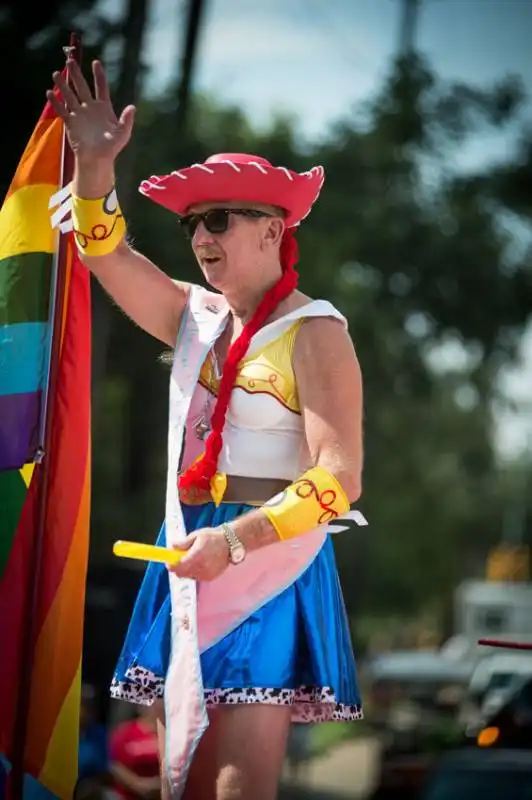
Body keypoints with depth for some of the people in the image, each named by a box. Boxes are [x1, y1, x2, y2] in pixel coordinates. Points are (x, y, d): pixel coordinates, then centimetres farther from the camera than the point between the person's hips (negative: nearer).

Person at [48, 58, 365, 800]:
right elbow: (108, 255, 4)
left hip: (267, 563, -7)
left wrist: (235, 541, -21)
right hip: (188, 563, 7)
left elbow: (339, 477, -15)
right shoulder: (195, 316, 14)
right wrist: (94, 165, -12)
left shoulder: (313, 333, -7)